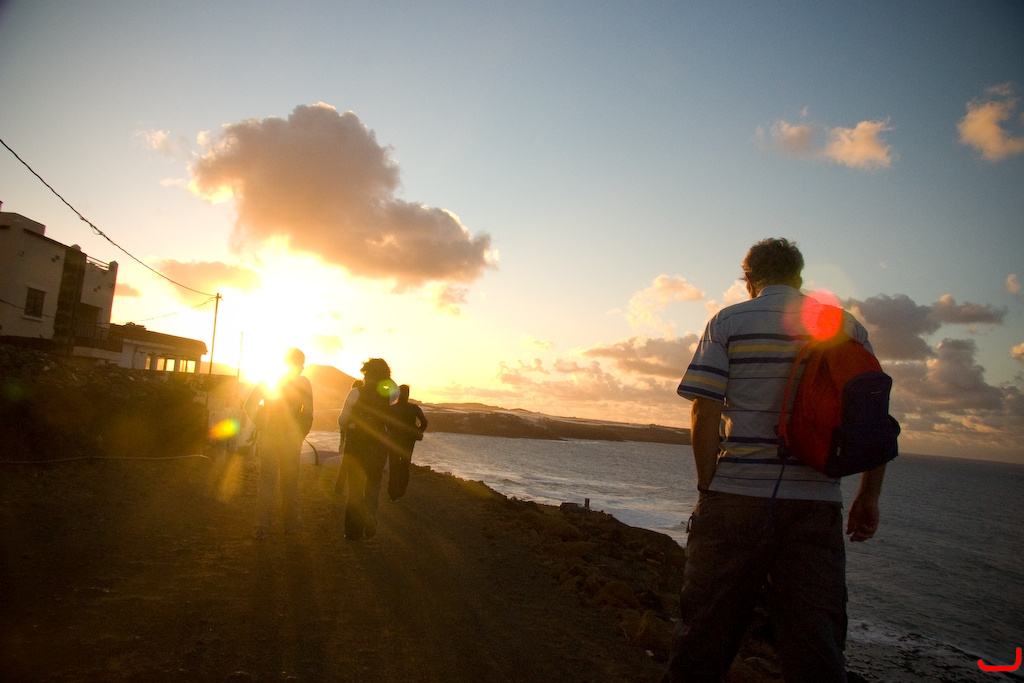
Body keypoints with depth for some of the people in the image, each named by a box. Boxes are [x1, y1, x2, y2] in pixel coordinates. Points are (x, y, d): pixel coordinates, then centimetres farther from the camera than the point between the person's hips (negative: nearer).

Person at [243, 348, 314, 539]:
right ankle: (291, 522, 22)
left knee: (266, 480, 8)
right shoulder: (303, 383, -5)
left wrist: (261, 425, 6)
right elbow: (308, 414, -14)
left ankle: (262, 527, 5)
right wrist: (301, 435, -2)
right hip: (291, 438, -2)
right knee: (289, 480, 11)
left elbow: (249, 406, 0)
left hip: (268, 436, 2)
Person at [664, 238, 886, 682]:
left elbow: (705, 411, -6)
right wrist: (868, 496, 14)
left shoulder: (727, 322, 2)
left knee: (705, 633, 9)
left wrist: (708, 486, 2)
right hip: (817, 505, 2)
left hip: (737, 497, -2)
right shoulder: (847, 326, 10)